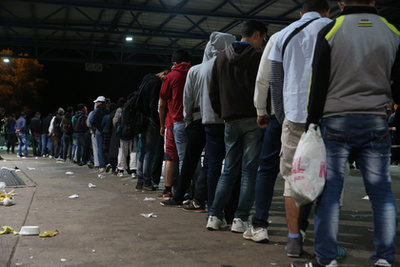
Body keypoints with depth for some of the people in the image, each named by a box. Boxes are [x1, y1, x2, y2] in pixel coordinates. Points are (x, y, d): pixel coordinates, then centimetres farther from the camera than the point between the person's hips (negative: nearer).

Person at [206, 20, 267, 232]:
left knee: (229, 170, 11)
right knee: (249, 170, -1)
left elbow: (213, 93, 14)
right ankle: (241, 219, -2)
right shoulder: (258, 56, -3)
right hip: (252, 119, -5)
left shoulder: (221, 58, 15)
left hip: (230, 121, 6)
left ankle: (214, 215, 7)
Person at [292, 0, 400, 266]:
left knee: (329, 189, 0)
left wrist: (311, 123, 1)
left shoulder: (330, 31, -1)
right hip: (377, 122, 3)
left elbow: (318, 84, -3)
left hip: (336, 121, -2)